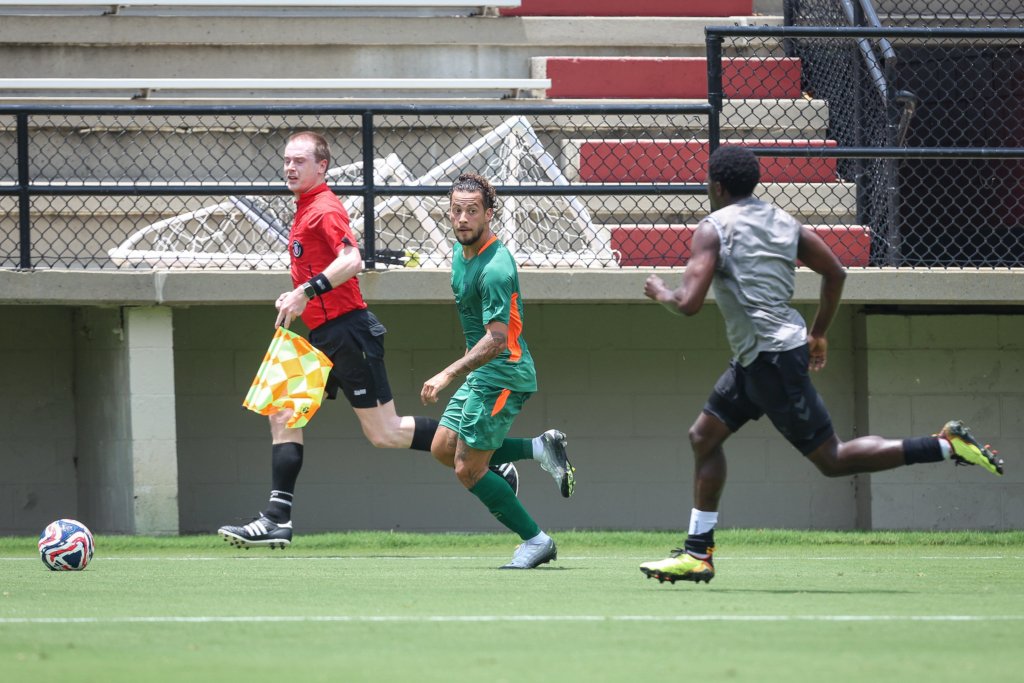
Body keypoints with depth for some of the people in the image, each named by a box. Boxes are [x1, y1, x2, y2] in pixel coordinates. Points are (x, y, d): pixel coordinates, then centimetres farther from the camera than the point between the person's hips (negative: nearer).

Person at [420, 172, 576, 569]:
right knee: (443, 449, 13)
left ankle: (536, 540, 4)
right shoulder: (461, 251, 6)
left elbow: (496, 339, -31)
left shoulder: (495, 268, -24)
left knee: (468, 470, -7)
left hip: (502, 375, -10)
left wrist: (448, 375, -36)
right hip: (480, 374, 10)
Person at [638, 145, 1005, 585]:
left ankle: (945, 445, -12)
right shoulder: (783, 223, 12)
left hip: (773, 359, -10)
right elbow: (835, 273, 15)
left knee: (832, 459, -6)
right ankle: (697, 554, 17)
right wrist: (818, 333, 26)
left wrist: (661, 294, 5)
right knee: (704, 436, 16)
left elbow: (689, 303, -18)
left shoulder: (713, 230, -11)